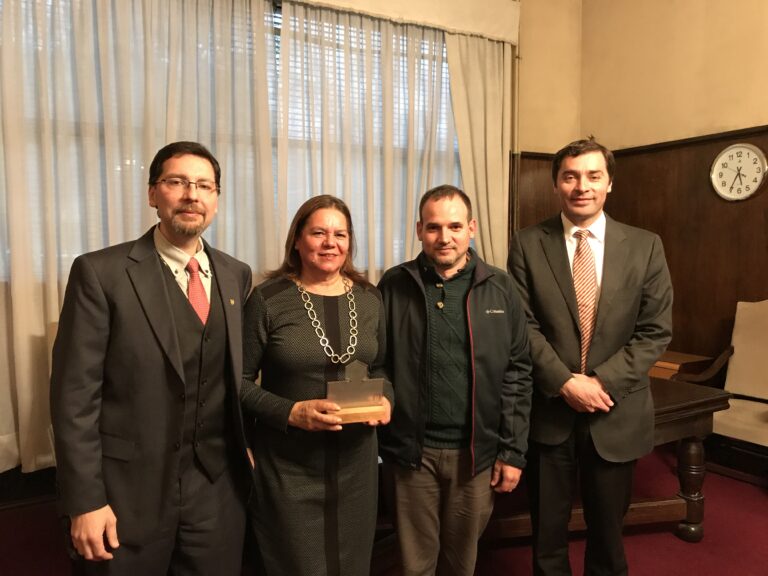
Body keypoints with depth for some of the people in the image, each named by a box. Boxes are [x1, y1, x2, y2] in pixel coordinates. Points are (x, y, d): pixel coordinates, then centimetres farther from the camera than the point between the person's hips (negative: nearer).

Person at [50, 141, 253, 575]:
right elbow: (75, 394, -11)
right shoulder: (101, 272, -10)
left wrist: (244, 444, 6)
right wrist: (85, 500, -12)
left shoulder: (236, 275, 4)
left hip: (219, 485, 4)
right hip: (131, 486, -3)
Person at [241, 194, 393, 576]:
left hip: (355, 461, 4)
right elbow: (240, 380, -8)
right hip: (288, 467, -3)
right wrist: (291, 412, -22)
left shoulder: (368, 298, 3)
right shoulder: (268, 299, -10)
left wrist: (385, 399, -8)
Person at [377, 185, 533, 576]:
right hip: (412, 449, 0)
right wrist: (381, 435, -6)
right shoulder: (394, 287, -2)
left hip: (477, 451, 1)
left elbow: (517, 373, 1)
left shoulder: (499, 289, -1)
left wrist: (513, 451, -1)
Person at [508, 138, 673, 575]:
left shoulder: (645, 247, 0)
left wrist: (603, 381, -14)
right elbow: (523, 326, -6)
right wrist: (566, 382, -16)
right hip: (548, 411, -1)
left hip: (617, 413, 1)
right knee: (547, 529, 14)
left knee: (608, 529, 19)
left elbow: (656, 331, -3)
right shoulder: (528, 245, -3)